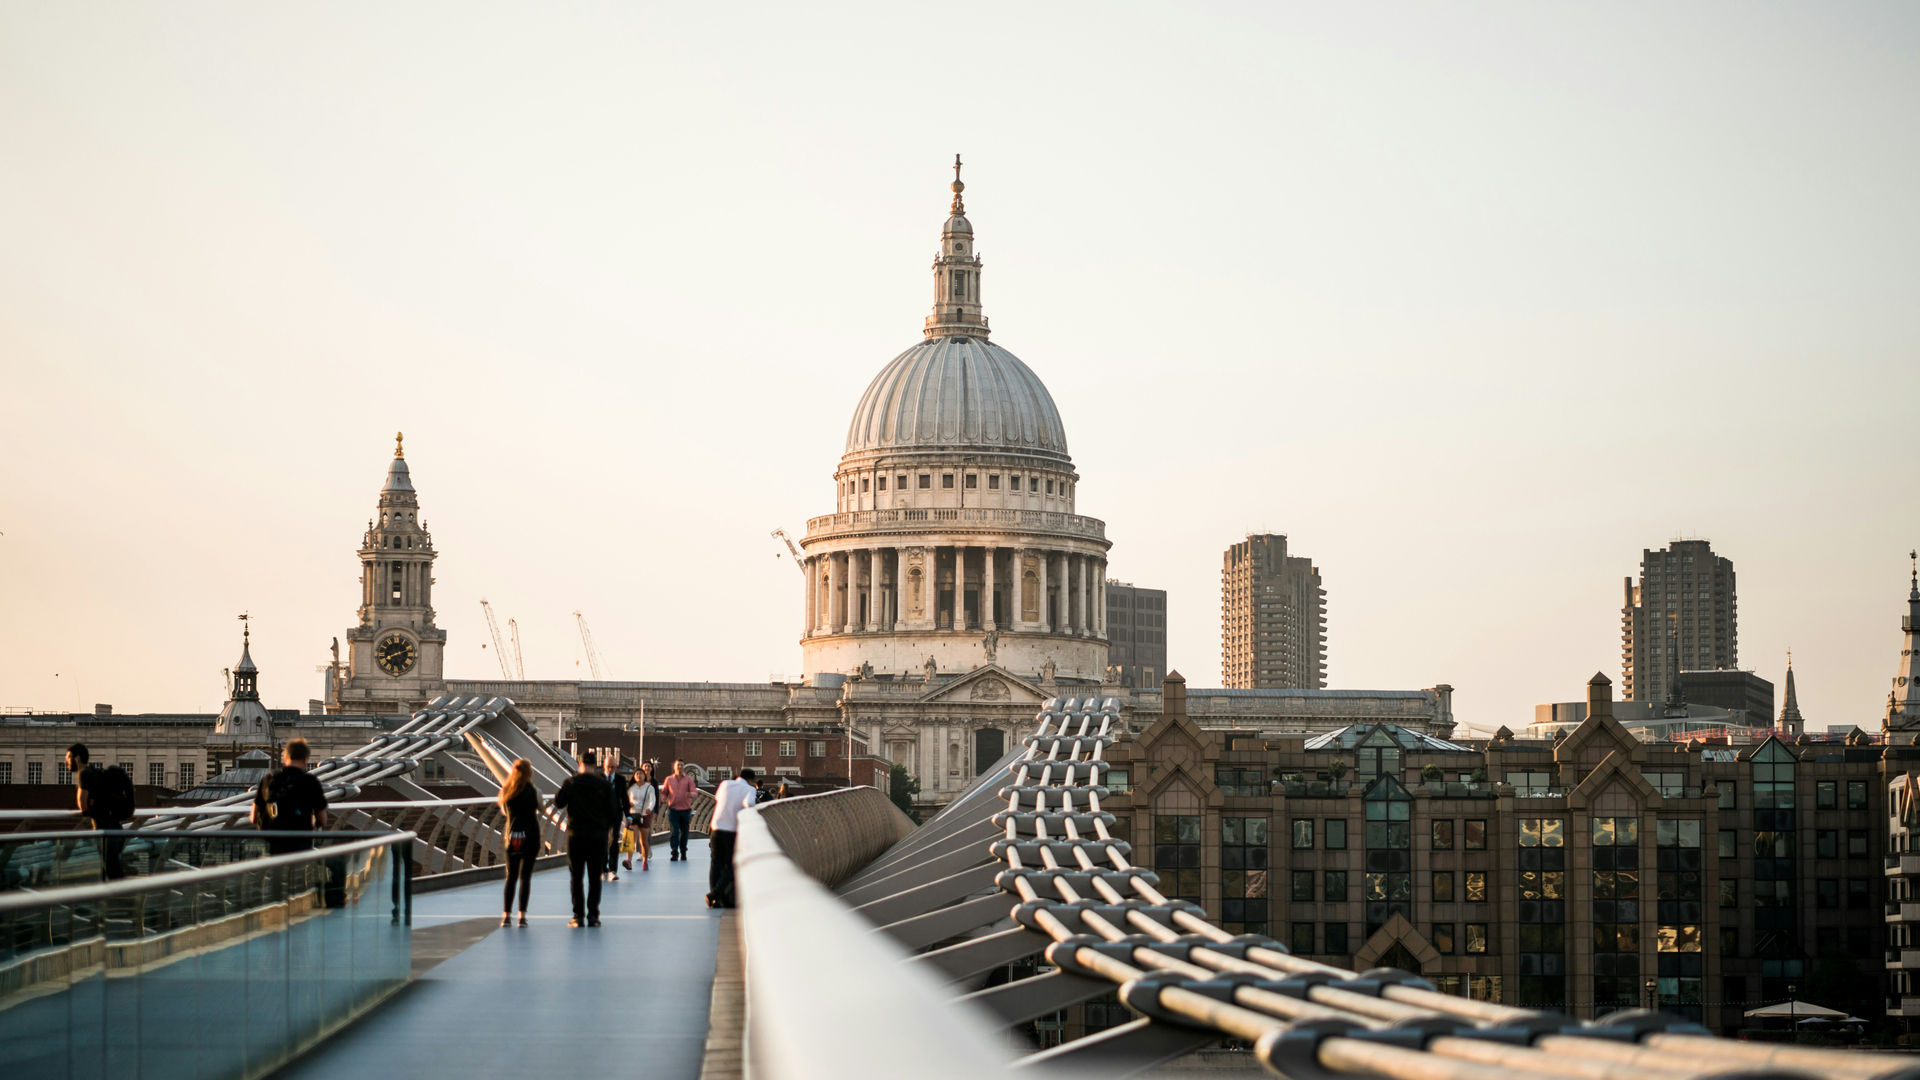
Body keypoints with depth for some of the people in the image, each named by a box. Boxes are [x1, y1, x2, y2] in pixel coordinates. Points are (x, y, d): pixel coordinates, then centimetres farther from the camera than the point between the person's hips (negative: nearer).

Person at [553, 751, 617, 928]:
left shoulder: (571, 782, -5)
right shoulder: (603, 784, -2)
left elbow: (558, 803, 2)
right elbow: (611, 811, 0)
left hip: (576, 835, -1)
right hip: (598, 836, 1)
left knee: (576, 877, 6)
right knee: (595, 878, 7)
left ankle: (578, 916, 2)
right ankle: (593, 915, 3)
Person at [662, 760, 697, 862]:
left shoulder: (688, 779, 6)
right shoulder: (669, 779, 10)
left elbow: (694, 792, -3)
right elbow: (664, 793, 14)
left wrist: (690, 794, -27)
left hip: (685, 809, 0)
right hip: (673, 809, 0)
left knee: (684, 832, 6)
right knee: (673, 831, -11)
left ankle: (683, 853, 20)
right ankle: (674, 853, -12)